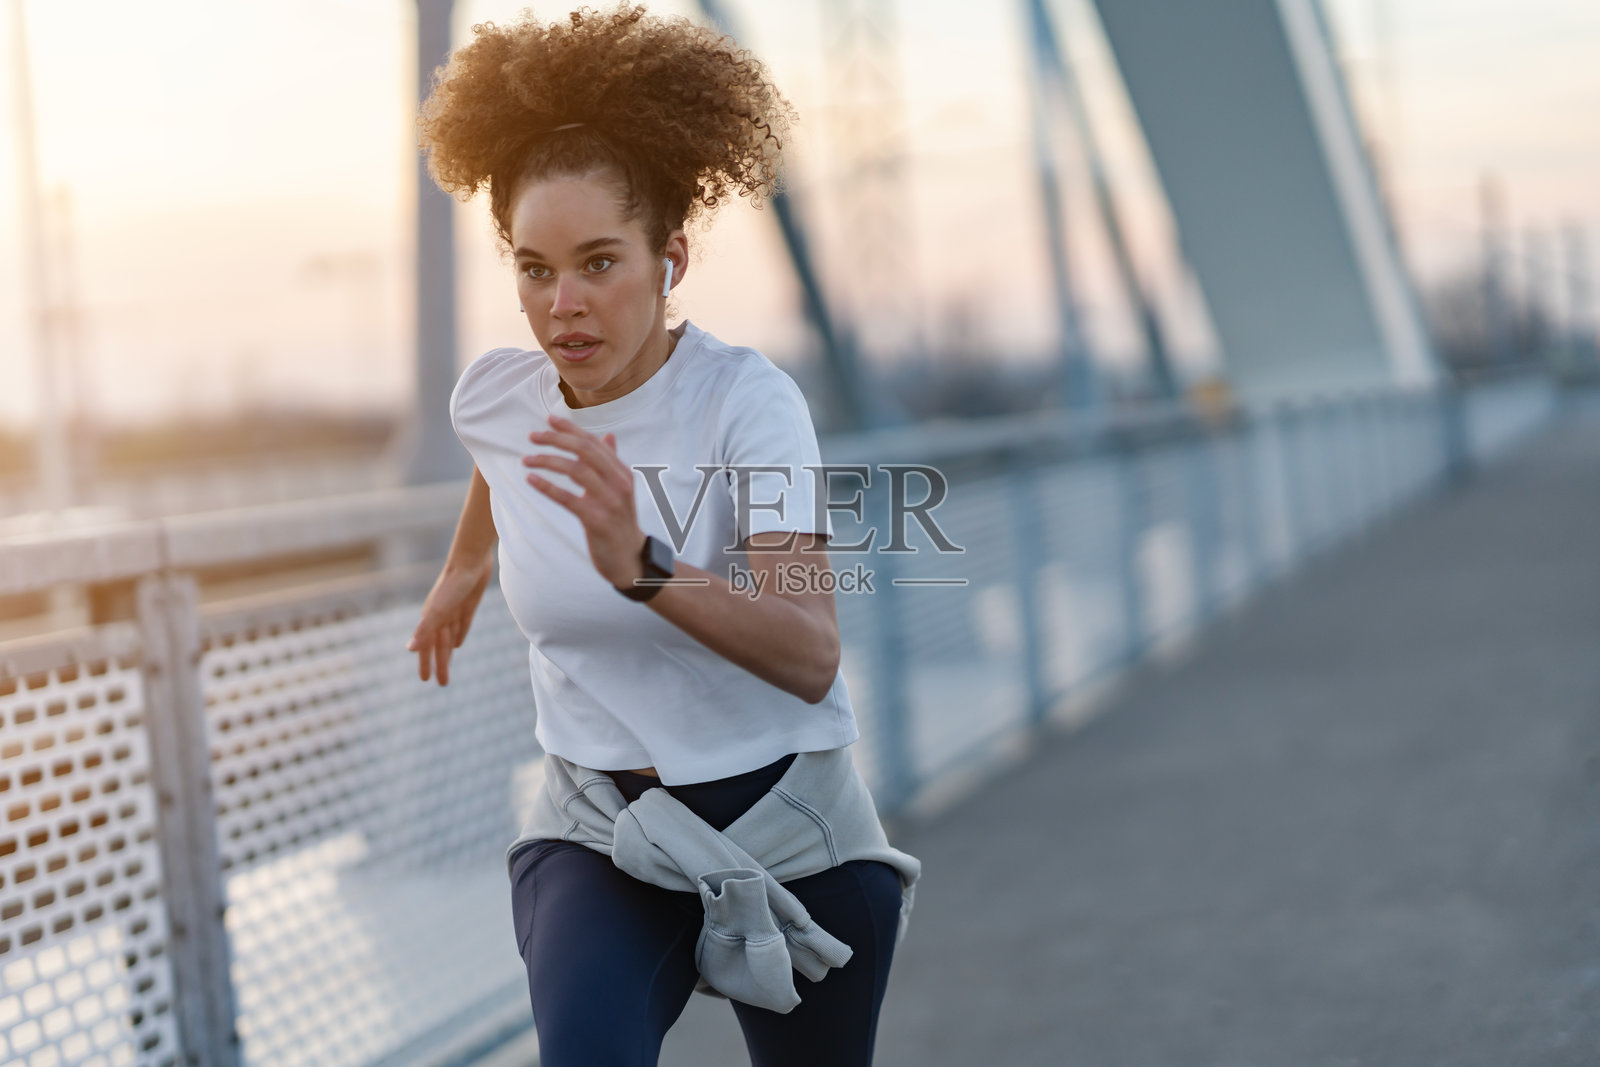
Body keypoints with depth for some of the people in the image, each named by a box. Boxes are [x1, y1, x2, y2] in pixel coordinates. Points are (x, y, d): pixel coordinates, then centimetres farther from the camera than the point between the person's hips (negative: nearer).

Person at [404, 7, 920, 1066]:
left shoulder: (746, 400, -19)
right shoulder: (495, 398, -6)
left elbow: (811, 658, -30)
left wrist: (643, 569, -45)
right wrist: (464, 571, 41)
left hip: (788, 834, -2)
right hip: (601, 835, 2)